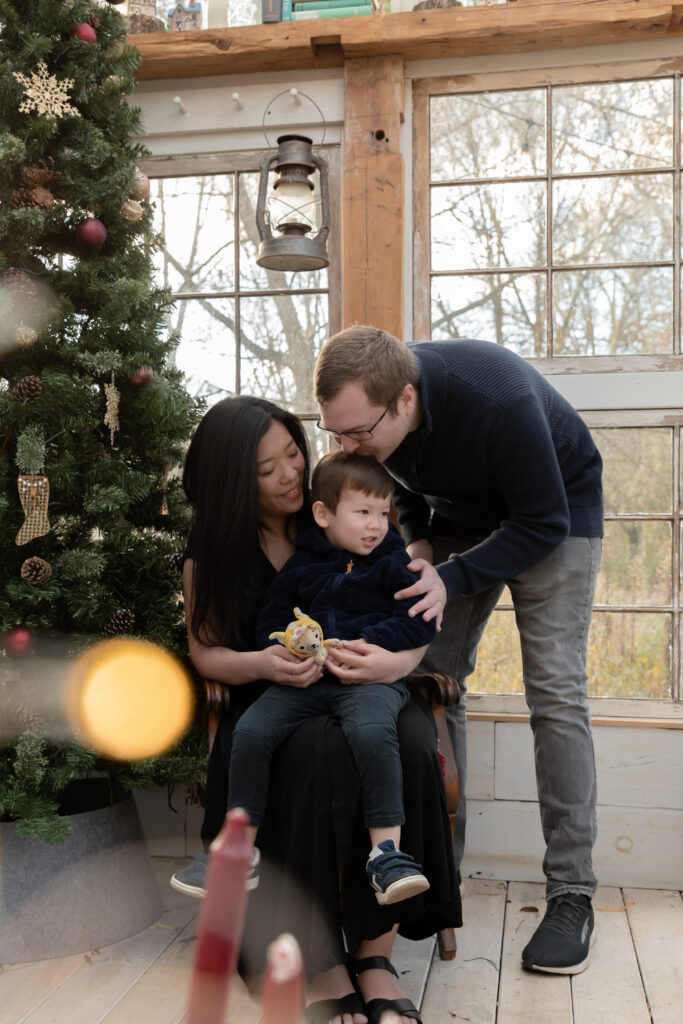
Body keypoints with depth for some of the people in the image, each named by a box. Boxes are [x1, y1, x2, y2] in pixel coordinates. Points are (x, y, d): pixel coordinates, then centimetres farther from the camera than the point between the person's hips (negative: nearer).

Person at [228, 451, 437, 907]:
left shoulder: (395, 564, 6)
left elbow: (422, 624, -4)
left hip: (373, 677, -3)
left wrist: (357, 645, -13)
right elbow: (267, 624, 18)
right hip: (304, 680, 3)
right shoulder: (301, 565, 13)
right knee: (251, 730, -17)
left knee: (372, 732, -34)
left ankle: (387, 853, -23)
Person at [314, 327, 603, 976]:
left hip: (555, 513, -5)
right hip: (458, 518, 5)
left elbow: (544, 524, -29)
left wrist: (452, 578, -36)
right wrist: (417, 540, -13)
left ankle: (571, 894, -4)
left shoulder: (500, 401, -40)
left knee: (555, 693, -13)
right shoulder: (368, 409, -21)